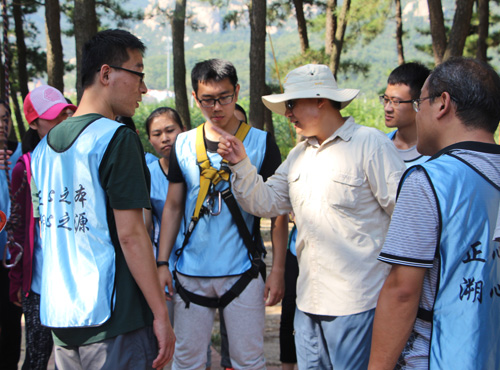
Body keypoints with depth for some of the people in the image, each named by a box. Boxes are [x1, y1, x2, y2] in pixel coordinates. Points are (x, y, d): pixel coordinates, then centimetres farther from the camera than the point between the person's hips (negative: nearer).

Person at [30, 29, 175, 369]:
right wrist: (161, 314, -14)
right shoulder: (118, 139, -12)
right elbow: (130, 235, -17)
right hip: (111, 320, -7)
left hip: (58, 317, 7)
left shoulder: (44, 147, 11)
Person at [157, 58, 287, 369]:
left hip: (242, 272, -2)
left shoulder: (261, 142, -2)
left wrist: (278, 270, -6)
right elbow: (173, 207, 11)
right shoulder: (184, 145, 5)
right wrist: (162, 263, 4)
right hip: (191, 273, 2)